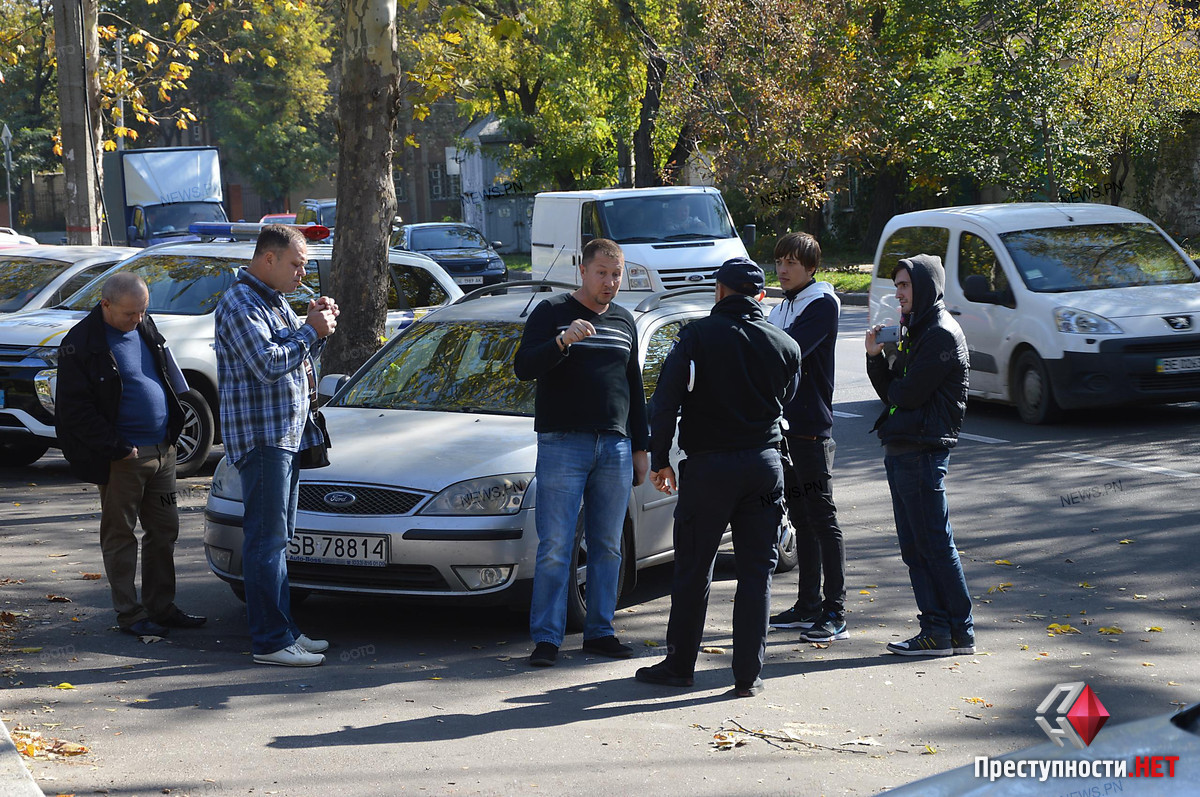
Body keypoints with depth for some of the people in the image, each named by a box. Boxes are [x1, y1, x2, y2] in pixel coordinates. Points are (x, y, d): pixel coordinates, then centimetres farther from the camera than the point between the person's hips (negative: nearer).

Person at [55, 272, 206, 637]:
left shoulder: (145, 328, 10)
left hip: (162, 450, 7)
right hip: (122, 457, -7)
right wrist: (118, 449, -16)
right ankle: (129, 614, 9)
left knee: (164, 531, 11)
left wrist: (171, 433, 14)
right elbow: (74, 409, -13)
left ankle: (161, 607, 21)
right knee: (120, 537, 2)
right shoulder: (81, 343, -11)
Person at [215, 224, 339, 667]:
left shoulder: (275, 301, 19)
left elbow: (296, 360, 22)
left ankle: (284, 628, 19)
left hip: (288, 432, 10)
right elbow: (268, 364, -22)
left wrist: (317, 328, 5)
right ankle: (270, 641, -8)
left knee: (277, 537, 13)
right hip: (261, 435, -10)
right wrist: (311, 330, -12)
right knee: (266, 538, -9)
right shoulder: (240, 304, -13)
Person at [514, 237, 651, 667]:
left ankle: (599, 631, 14)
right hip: (563, 445, -5)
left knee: (607, 547, 7)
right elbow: (523, 367, -11)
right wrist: (562, 342, -28)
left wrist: (640, 448, 19)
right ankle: (546, 638, -5)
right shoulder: (552, 312, 1)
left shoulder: (624, 321, 17)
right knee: (555, 547, -8)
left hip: (615, 447, 5)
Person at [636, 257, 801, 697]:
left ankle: (679, 664, 15)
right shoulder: (785, 346, 2)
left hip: (709, 465, -2)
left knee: (693, 569, 8)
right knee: (757, 571, 6)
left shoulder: (699, 335, -7)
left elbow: (665, 401, -9)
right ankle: (748, 674, 5)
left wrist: (659, 459, -2)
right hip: (765, 465, 3)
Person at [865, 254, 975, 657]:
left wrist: (893, 388, 4)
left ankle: (960, 632, 1)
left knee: (935, 545, -5)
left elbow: (908, 393, -17)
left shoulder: (942, 334, -13)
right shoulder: (915, 331, 18)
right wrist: (875, 356, -1)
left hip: (924, 453, -10)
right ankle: (936, 629, 14)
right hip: (901, 452, 10)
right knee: (914, 548, 10)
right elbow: (890, 390, 14)